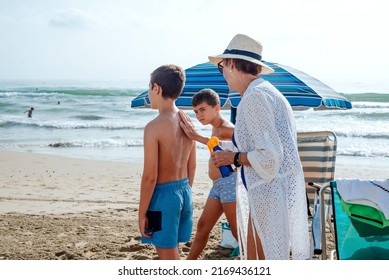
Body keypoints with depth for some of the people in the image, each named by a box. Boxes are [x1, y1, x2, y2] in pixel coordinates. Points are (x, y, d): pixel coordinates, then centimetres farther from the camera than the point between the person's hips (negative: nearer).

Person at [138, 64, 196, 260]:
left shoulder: (154, 127, -19)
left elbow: (150, 176, -19)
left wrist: (142, 214, -11)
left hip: (163, 194, -7)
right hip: (184, 191, 7)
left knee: (169, 259, 3)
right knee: (170, 253, 22)